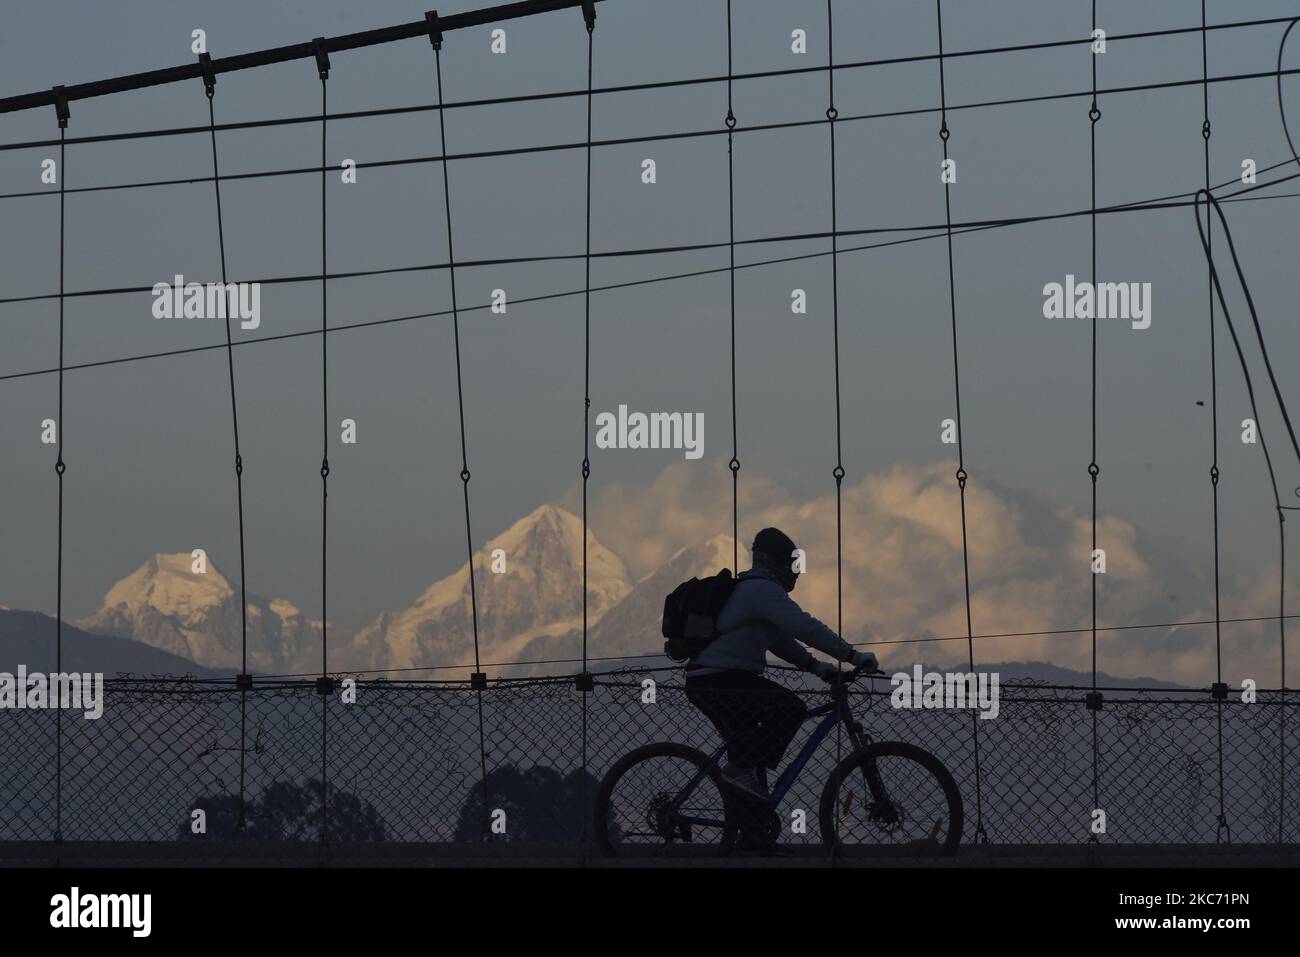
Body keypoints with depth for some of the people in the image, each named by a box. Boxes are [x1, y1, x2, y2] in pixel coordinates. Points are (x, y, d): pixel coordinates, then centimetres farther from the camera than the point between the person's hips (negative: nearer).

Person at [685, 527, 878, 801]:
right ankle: (741, 768, -16)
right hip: (720, 679, -11)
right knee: (791, 708, -17)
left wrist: (814, 665, 16)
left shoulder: (749, 589, 23)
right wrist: (852, 655, -19)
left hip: (704, 683, 11)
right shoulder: (762, 590, -13)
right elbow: (804, 627, -22)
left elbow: (778, 638, 28)